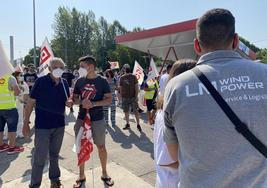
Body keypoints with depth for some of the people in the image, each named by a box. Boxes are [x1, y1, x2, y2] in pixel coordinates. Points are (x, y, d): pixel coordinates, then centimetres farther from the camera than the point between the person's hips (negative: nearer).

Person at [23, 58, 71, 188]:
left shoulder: (64, 83, 2)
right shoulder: (41, 81, -11)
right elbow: (30, 103, -8)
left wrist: (68, 102, -9)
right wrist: (26, 123, -10)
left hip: (59, 125, 5)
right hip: (42, 126, -4)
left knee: (54, 155, 18)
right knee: (40, 158, 2)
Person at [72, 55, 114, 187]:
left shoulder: (102, 81, -6)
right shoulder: (80, 81, 2)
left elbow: (109, 100, -8)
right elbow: (74, 99, 7)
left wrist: (93, 104, -21)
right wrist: (82, 102, -15)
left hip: (98, 120, -2)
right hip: (81, 119, 3)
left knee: (101, 147, 8)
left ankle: (104, 173, 28)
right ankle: (81, 175, 27)